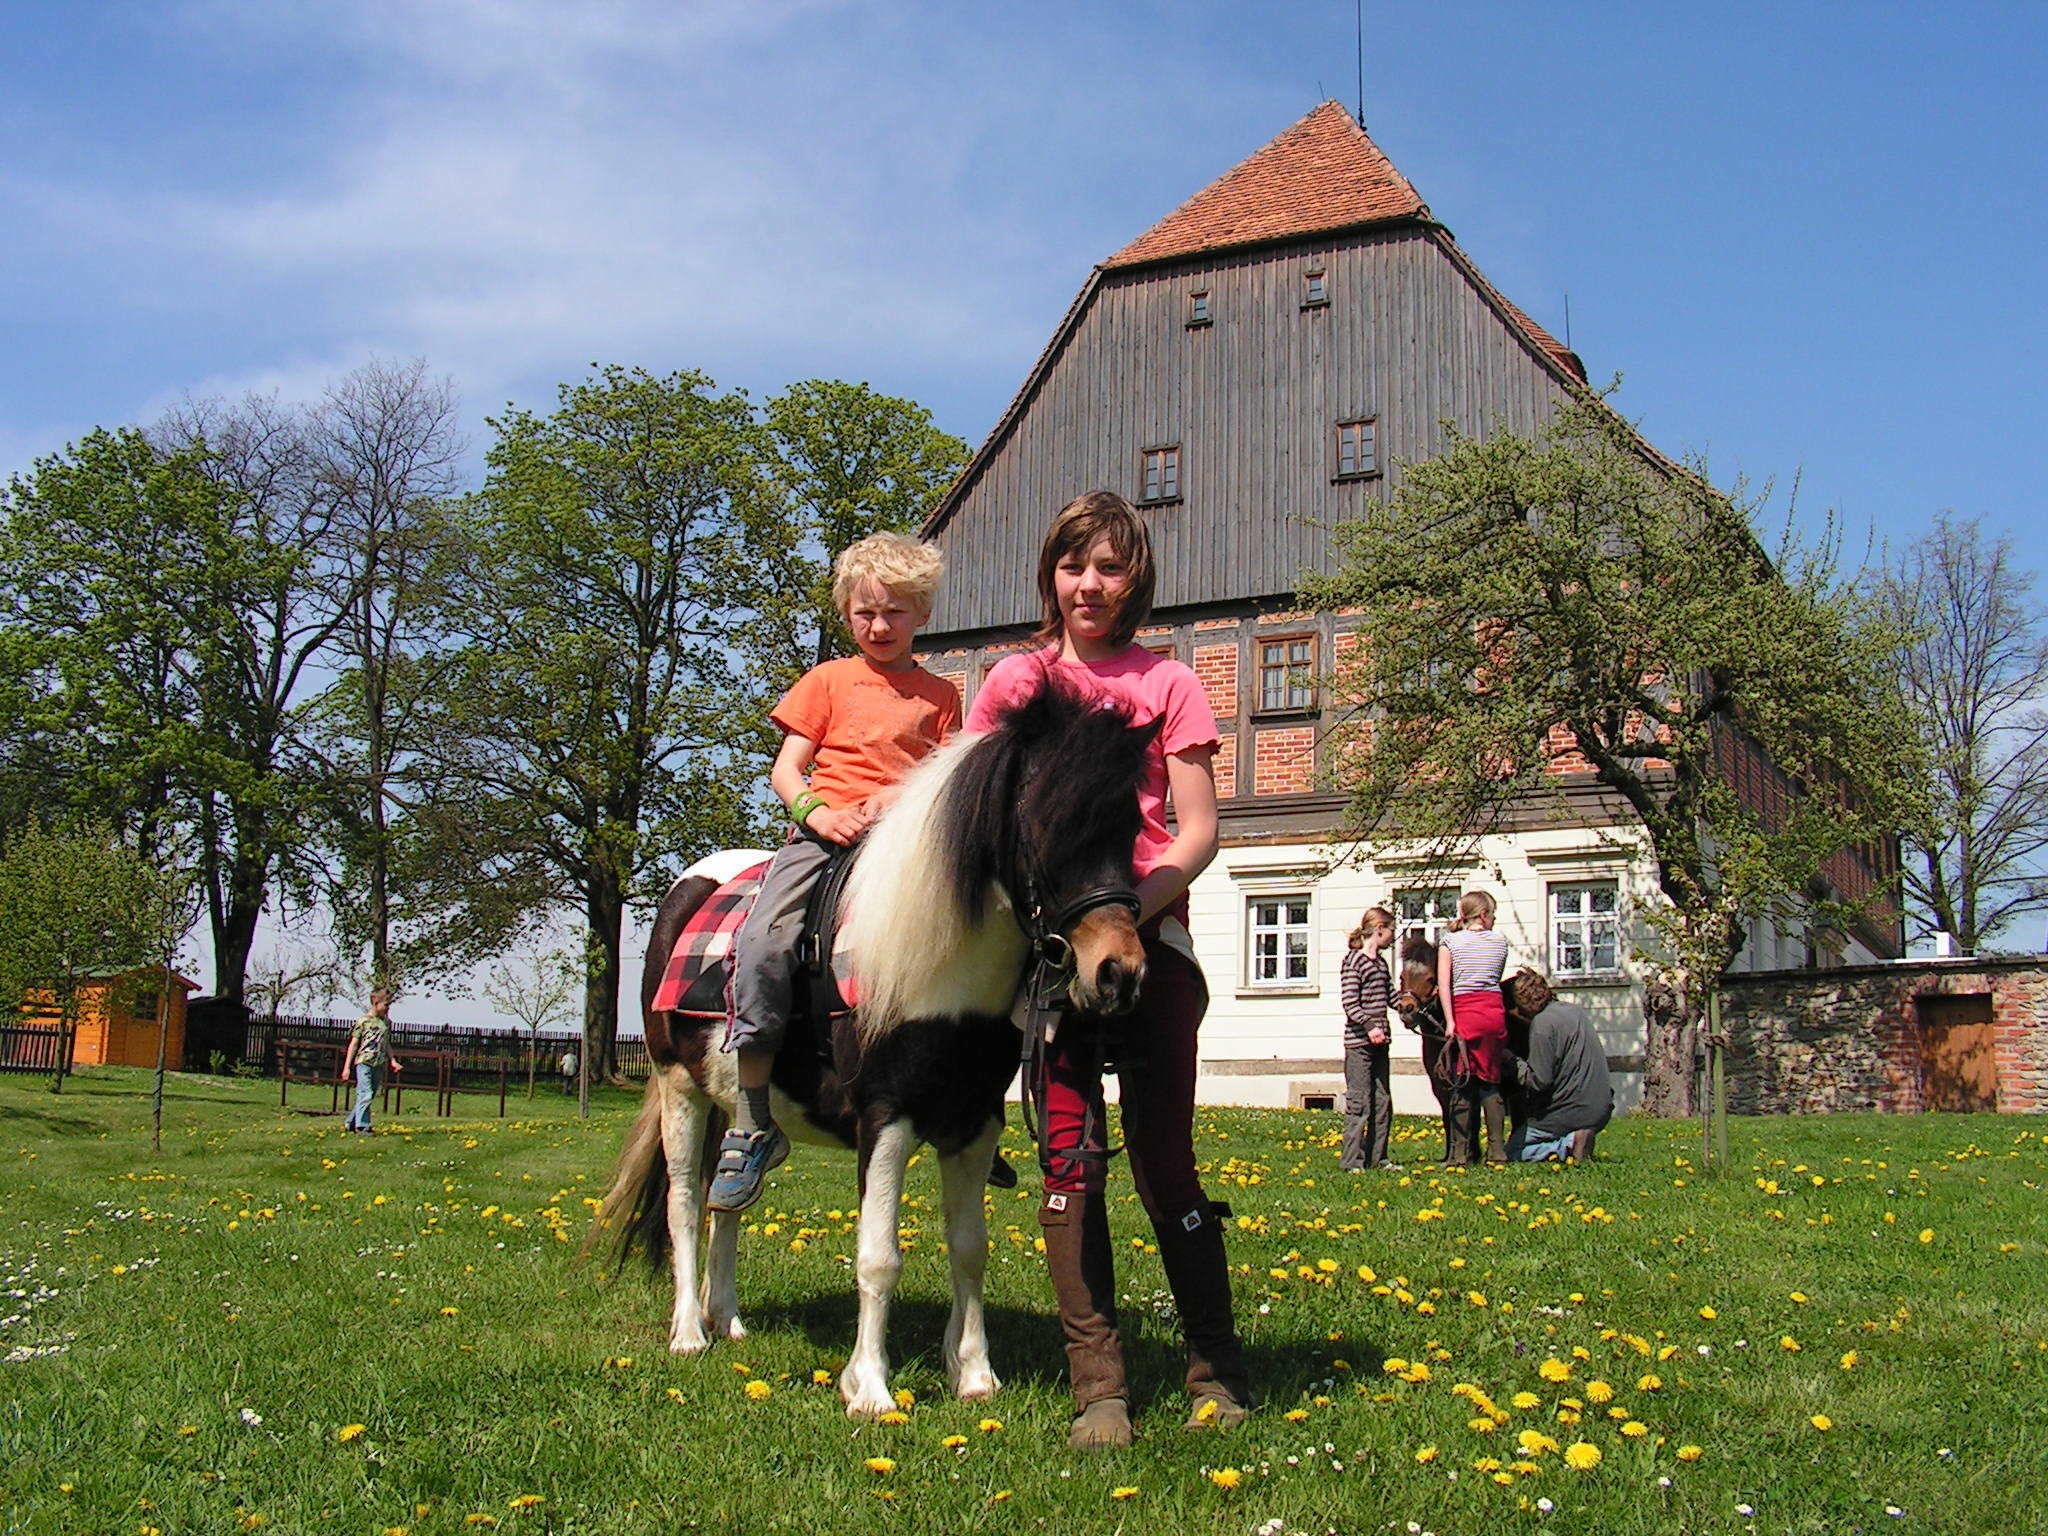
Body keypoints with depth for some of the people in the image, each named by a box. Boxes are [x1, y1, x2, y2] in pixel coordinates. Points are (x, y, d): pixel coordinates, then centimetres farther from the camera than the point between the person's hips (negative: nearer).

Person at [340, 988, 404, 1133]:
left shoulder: (386, 1022, 13)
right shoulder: (363, 1021, -4)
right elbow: (353, 1044, -1)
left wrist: (393, 1061, 10)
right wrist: (346, 1067, -3)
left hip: (379, 1065, 6)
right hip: (364, 1062, -6)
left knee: (372, 1095, 8)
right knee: (366, 1094, -13)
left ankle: (351, 1122, 20)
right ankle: (362, 1125, -7)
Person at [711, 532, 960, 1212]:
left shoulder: (940, 695, 19)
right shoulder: (830, 680, 17)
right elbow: (786, 770, 11)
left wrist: (902, 799, -10)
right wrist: (815, 810, -10)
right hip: (825, 829, 0)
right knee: (764, 940, -27)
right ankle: (751, 1123, -20)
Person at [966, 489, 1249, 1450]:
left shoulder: (1168, 684, 7)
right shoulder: (1015, 680, 13)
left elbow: (1198, 830, 1)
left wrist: (1130, 905, -15)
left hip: (1149, 933, -1)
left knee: (1163, 1156, -1)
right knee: (1068, 1151, -4)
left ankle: (1216, 1369, 14)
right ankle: (1098, 1387, 1)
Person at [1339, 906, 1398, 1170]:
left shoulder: (1380, 963, 17)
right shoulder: (1355, 961, -10)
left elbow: (1392, 998, 23)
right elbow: (1349, 1003, -16)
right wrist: (1369, 1027, -27)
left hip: (1379, 1043, 9)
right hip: (1358, 1042, -9)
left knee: (1383, 1102, 11)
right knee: (1359, 1103, -8)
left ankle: (1377, 1157, 19)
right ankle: (1352, 1161, -4)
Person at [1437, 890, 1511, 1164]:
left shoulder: (1450, 941, 2)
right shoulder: (1500, 941, 10)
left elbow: (1443, 983, -8)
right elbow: (1496, 978, 15)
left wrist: (1450, 1021, -11)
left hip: (1465, 1010, -2)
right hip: (1495, 1010, 2)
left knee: (1464, 1082, 2)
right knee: (1491, 1081, 11)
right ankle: (1497, 1149, 9)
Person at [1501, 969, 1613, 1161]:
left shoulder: (1542, 1023, -17)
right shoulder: (1573, 1009, 10)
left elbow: (1538, 1080, -19)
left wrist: (1511, 1059, -5)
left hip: (1571, 1112, -9)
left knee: (1513, 1151, 6)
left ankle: (1568, 1145, -13)